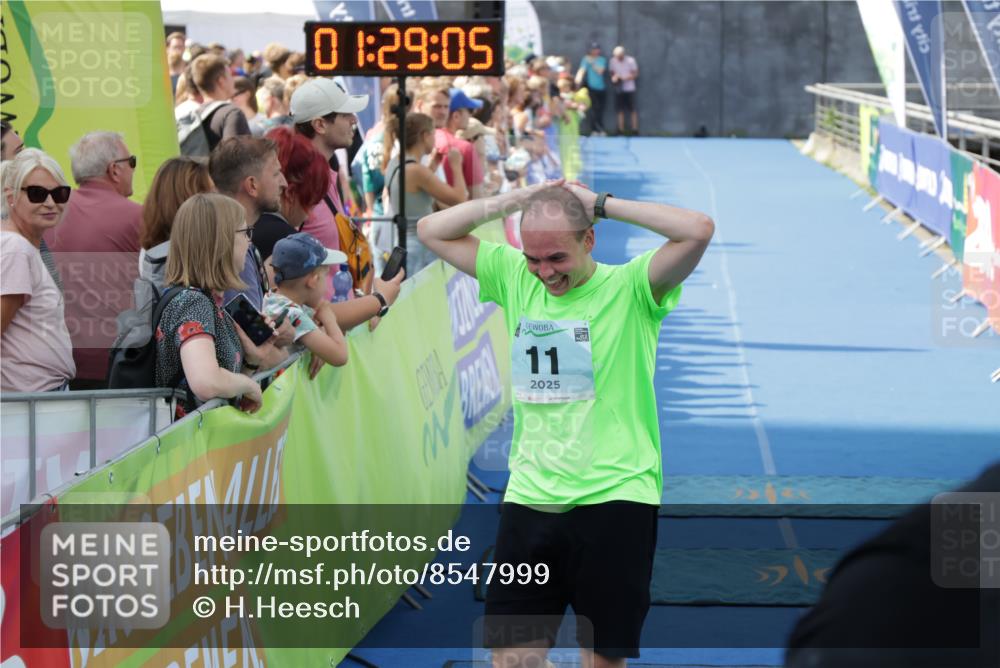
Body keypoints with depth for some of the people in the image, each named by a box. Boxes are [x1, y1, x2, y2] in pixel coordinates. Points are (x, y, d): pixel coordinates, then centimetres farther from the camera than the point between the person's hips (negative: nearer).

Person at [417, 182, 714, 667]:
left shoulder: (630, 288, -5)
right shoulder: (514, 279, 7)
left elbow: (699, 230, -20)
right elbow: (432, 230, 11)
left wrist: (601, 203, -12)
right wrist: (517, 200, 0)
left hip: (615, 500, -3)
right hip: (528, 499, 4)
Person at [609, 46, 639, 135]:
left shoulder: (630, 61, -10)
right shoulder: (612, 61, 0)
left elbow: (635, 74, -7)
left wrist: (625, 78, -22)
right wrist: (614, 77, -12)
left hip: (629, 89, -3)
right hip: (619, 89, 3)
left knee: (633, 110, -2)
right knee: (620, 111, 3)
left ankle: (635, 130, 3)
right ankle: (621, 130, 8)